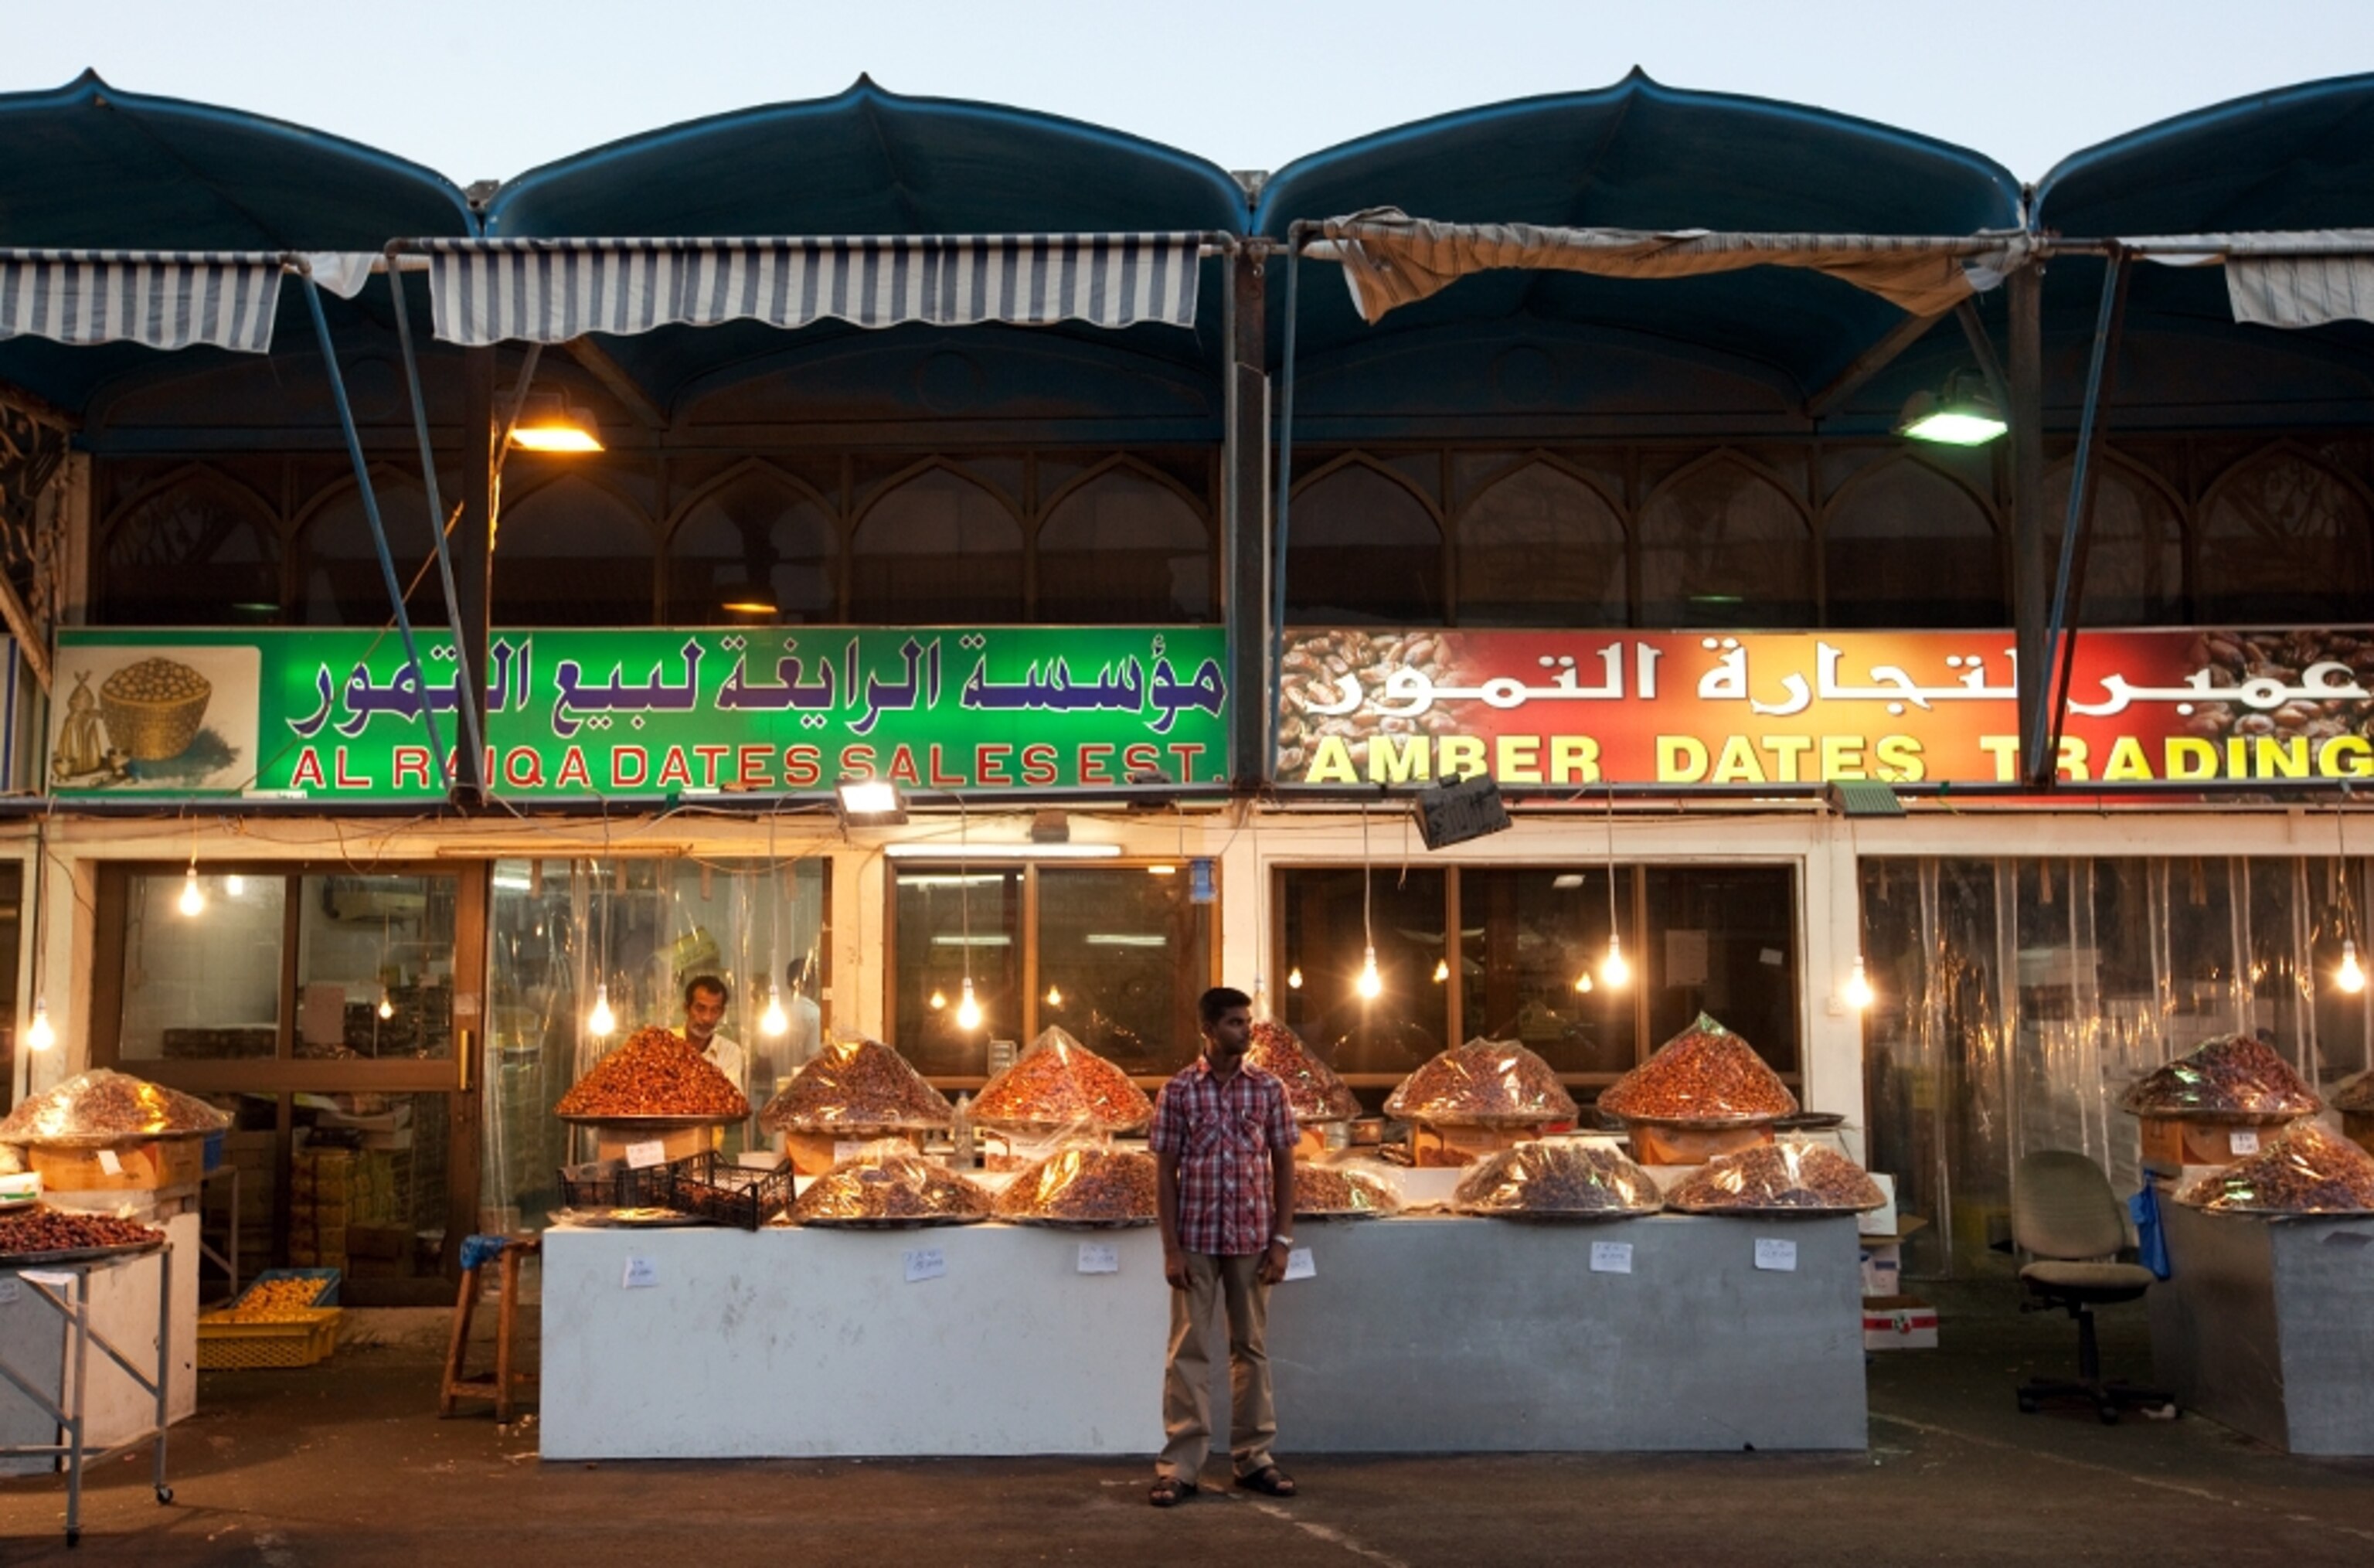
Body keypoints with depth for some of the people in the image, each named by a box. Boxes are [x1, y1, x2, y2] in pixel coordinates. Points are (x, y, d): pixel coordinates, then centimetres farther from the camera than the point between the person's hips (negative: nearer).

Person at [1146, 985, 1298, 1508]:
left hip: (1252, 1239, 2)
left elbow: (1284, 1167, 5)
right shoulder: (1178, 1091, -2)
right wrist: (1170, 1247, -7)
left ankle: (1254, 1458, 17)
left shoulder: (1269, 1089, 2)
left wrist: (1282, 1240, -1)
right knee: (1189, 1350, 1)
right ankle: (1180, 1465, 4)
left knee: (1252, 1348, 9)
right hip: (1195, 1239, -2)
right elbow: (1165, 1172, -1)